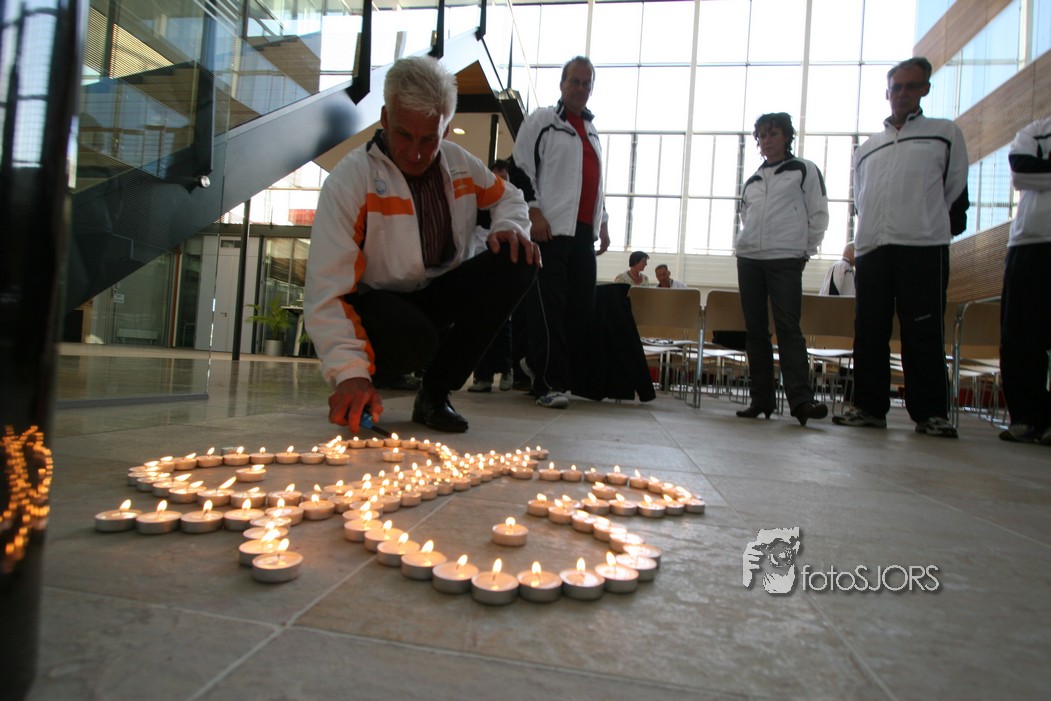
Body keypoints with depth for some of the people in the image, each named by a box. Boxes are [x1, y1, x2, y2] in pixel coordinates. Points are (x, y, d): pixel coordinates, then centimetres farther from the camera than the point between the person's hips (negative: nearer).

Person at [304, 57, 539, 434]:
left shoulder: (461, 164, -2)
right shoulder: (349, 180, -19)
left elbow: (506, 196, 17)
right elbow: (327, 290, -25)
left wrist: (510, 226, -10)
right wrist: (350, 374, -37)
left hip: (438, 293, 6)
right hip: (374, 301, -6)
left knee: (517, 264, -17)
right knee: (414, 339, -40)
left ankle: (435, 392, -10)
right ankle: (374, 372, 3)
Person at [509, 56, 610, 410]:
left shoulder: (592, 131, 26)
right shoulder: (542, 120, 5)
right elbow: (520, 167, -3)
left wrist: (602, 223, 20)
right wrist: (534, 212, -14)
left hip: (584, 232, 7)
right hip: (550, 230, -7)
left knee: (582, 306, 4)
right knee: (549, 307, -8)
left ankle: (537, 361, 18)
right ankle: (549, 383, -3)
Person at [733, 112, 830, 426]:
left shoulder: (804, 170, 7)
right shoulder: (752, 181, 20)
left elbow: (819, 215, 4)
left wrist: (806, 250, -1)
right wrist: (740, 246, 11)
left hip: (786, 259, -5)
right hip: (749, 259, 5)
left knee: (788, 327, -14)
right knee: (755, 329, 2)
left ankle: (800, 398, -15)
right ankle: (761, 398, 5)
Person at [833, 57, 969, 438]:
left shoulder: (946, 134, 14)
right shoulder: (866, 148, 23)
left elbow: (956, 192, 12)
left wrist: (934, 229, 10)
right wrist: (869, 234, 13)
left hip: (924, 248, -3)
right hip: (872, 249, 4)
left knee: (924, 333, -6)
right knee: (869, 332, 2)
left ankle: (930, 412, 1)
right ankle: (869, 407, 8)